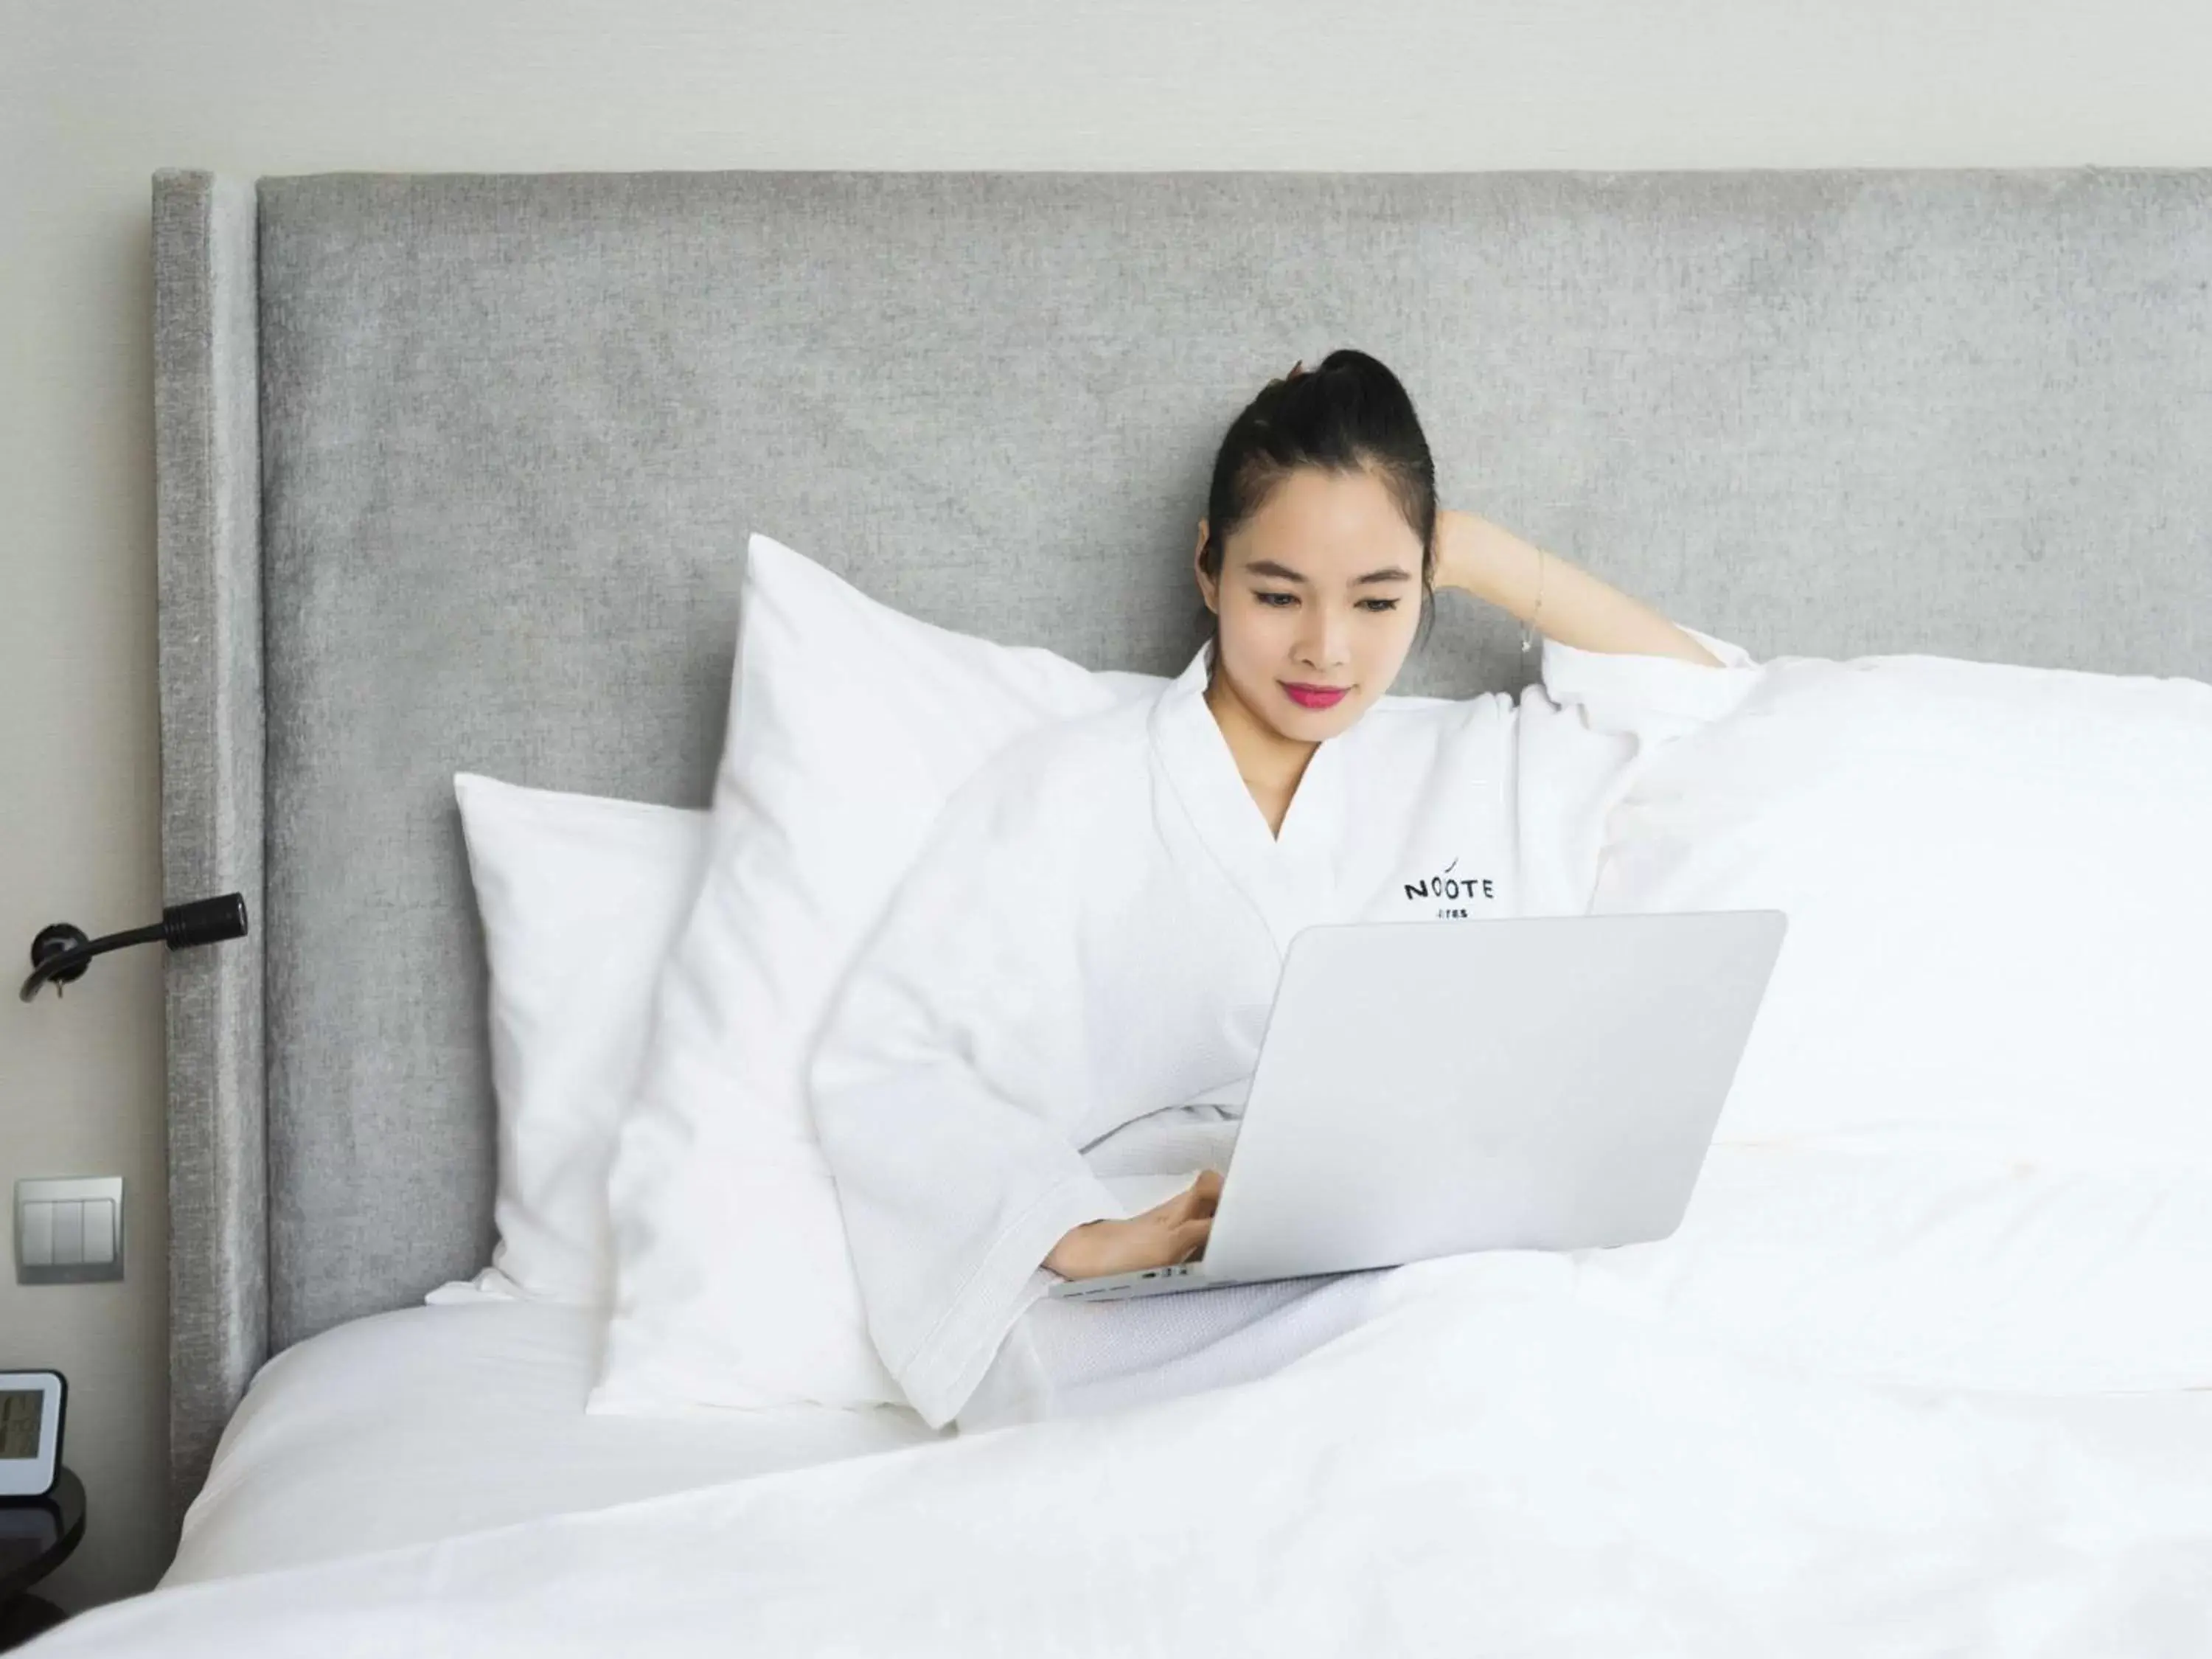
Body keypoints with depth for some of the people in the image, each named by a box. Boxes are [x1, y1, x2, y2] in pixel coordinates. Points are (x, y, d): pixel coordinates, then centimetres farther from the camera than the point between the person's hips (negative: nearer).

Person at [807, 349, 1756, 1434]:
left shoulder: (1478, 769, 21)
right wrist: (1090, 1237, -16)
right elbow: (877, 1066, 0)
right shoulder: (1064, 791, 9)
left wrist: (1486, 558, 17)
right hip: (1167, 1314, -4)